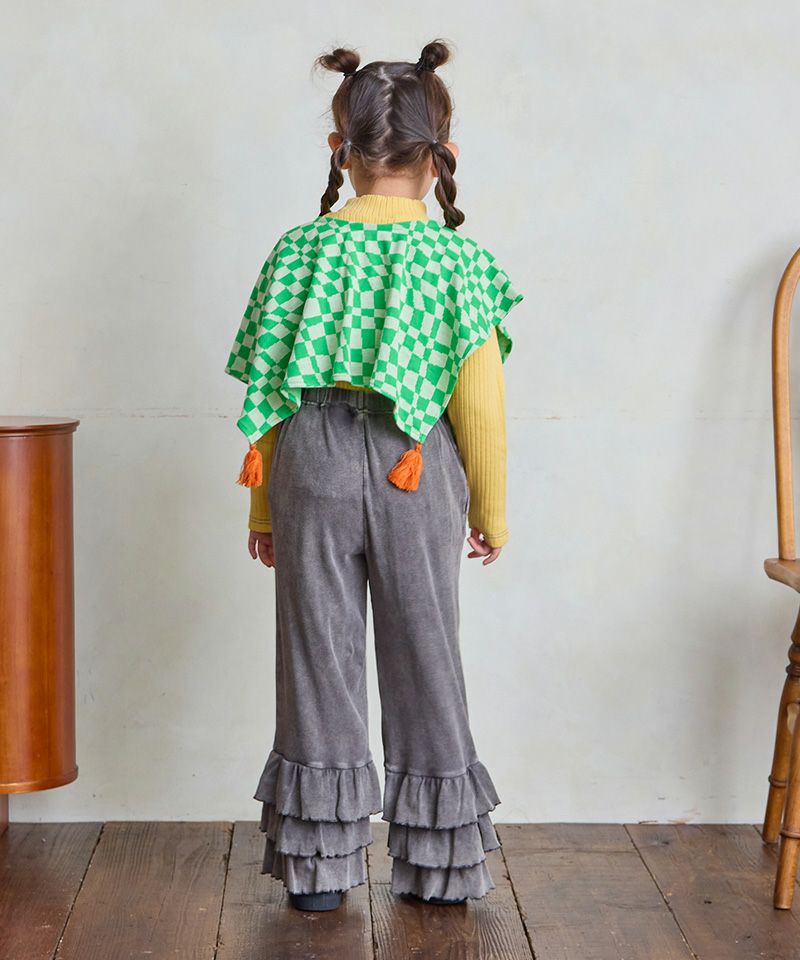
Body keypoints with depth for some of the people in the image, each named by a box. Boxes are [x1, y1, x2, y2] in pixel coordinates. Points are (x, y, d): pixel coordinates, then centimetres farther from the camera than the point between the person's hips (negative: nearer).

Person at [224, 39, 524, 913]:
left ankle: (318, 865, 16)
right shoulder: (457, 258, -6)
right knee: (423, 659, 10)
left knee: (318, 656, 9)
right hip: (418, 474, -1)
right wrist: (491, 510, 7)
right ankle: (437, 864, 19)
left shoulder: (298, 248, -2)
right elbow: (480, 401, -5)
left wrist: (262, 508, 10)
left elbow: (267, 390, 0)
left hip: (312, 465, 1)